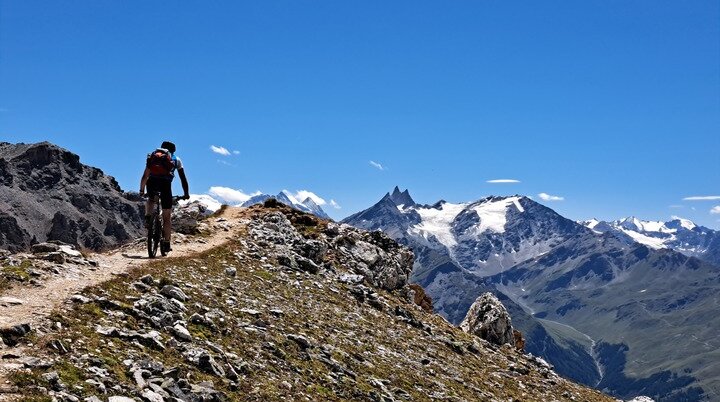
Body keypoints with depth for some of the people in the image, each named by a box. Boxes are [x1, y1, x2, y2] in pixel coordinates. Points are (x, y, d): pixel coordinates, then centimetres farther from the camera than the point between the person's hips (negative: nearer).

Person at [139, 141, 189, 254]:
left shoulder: (152, 156, 29)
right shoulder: (176, 159, 25)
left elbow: (145, 176, 32)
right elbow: (183, 178, 23)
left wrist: (141, 190, 41)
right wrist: (186, 193, 28)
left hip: (152, 182, 2)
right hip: (165, 182, -2)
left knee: (151, 199, 37)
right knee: (167, 216, 8)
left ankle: (148, 218, 12)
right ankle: (166, 243, 4)